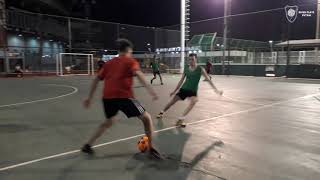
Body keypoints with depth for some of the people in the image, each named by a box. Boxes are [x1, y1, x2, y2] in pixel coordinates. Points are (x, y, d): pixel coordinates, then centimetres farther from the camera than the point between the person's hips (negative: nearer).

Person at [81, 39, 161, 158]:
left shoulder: (109, 63, 22)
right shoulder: (131, 62, 7)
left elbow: (96, 80, 19)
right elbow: (138, 74, -14)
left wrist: (90, 98, 25)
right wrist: (150, 89, -25)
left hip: (107, 97, 6)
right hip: (124, 96, -6)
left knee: (110, 121, 32)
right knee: (146, 118, 10)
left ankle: (88, 145, 32)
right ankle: (151, 148, 9)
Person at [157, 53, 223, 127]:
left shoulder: (200, 69, -7)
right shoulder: (186, 69, 1)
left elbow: (208, 80, -8)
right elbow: (181, 81, 10)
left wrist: (216, 89, -16)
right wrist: (175, 91, 13)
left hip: (193, 91, -3)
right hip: (184, 89, 3)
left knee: (193, 101, -32)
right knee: (172, 101, 4)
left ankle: (181, 119, -28)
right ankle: (162, 112, 30)